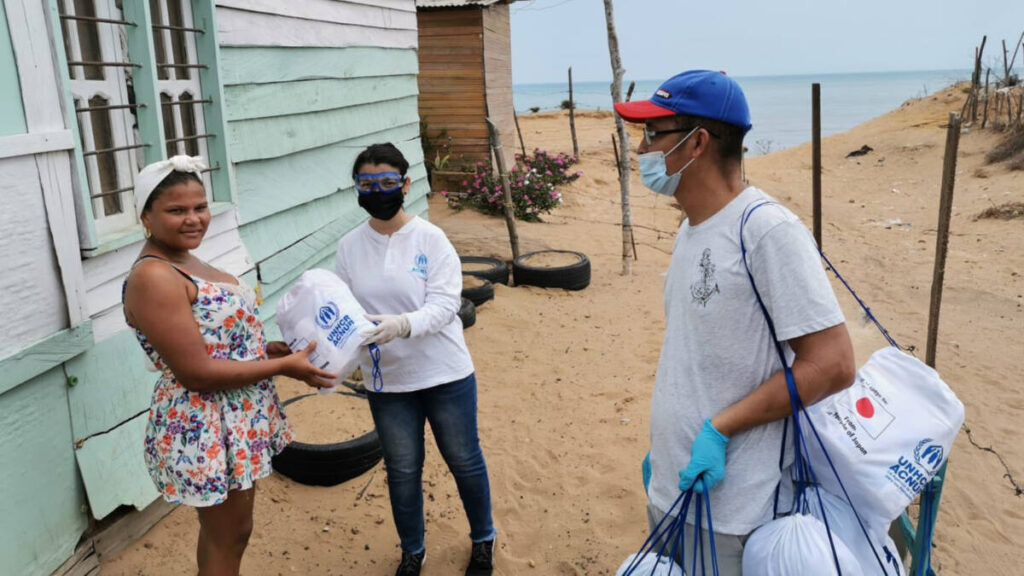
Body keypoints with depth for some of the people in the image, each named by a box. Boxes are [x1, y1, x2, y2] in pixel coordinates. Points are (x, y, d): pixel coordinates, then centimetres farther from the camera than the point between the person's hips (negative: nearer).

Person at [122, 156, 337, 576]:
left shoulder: (184, 263, 8)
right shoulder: (153, 277, -22)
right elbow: (197, 372, -25)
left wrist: (276, 348, 2)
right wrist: (284, 365, -19)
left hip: (238, 419, 9)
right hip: (203, 430, -9)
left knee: (229, 530, 23)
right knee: (226, 537, 9)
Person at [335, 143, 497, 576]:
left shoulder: (430, 238, -11)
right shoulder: (349, 247, -2)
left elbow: (444, 304, -18)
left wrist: (402, 324, -36)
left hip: (444, 374, -2)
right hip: (386, 380, 2)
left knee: (464, 461, 14)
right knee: (402, 471, 16)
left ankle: (483, 540, 41)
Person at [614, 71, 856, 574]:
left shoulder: (767, 231, -20)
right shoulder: (691, 229, 7)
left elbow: (831, 365, -21)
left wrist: (718, 430, -20)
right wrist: (662, 444, 15)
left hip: (729, 510, -8)